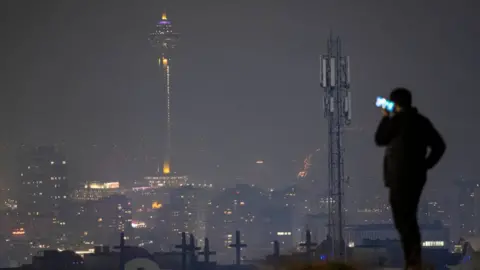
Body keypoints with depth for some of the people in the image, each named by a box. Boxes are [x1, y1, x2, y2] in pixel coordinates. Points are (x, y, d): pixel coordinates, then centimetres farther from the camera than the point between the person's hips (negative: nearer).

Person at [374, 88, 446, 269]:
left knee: (402, 220, -3)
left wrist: (385, 118, 9)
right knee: (409, 219, 16)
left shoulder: (396, 120, -12)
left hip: (400, 177, -7)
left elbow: (380, 140, 1)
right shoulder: (422, 121, 9)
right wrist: (425, 165, 11)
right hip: (417, 176, 7)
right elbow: (439, 146, 10)